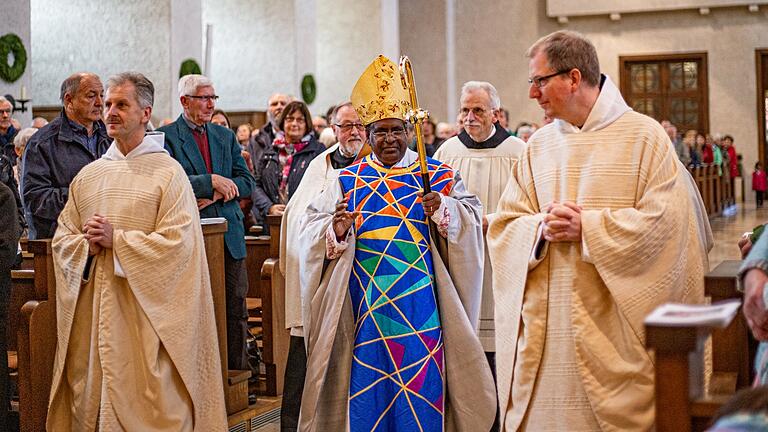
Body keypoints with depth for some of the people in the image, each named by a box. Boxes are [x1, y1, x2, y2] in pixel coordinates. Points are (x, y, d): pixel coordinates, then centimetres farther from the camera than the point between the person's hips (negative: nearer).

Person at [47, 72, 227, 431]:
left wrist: (116, 240, -15)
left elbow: (177, 242, -12)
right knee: (90, 399, 7)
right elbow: (62, 237, 12)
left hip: (145, 310, -5)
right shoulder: (88, 176, 12)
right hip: (93, 314, 5)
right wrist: (88, 244, -10)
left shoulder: (168, 172, -3)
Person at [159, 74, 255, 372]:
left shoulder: (226, 136, 15)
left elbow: (245, 182, 10)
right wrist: (211, 182, -18)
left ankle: (238, 373, 11)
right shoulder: (166, 136, -1)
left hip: (229, 235, 5)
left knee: (236, 308, 4)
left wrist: (216, 196, -7)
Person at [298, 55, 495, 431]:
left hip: (420, 300, -1)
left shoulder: (437, 175, 6)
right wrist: (337, 229, -19)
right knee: (368, 382, 3)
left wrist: (443, 210, -21)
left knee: (421, 379, 1)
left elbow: (471, 214, -3)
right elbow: (313, 228, 1)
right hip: (367, 299, 1)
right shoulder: (347, 180, 8)